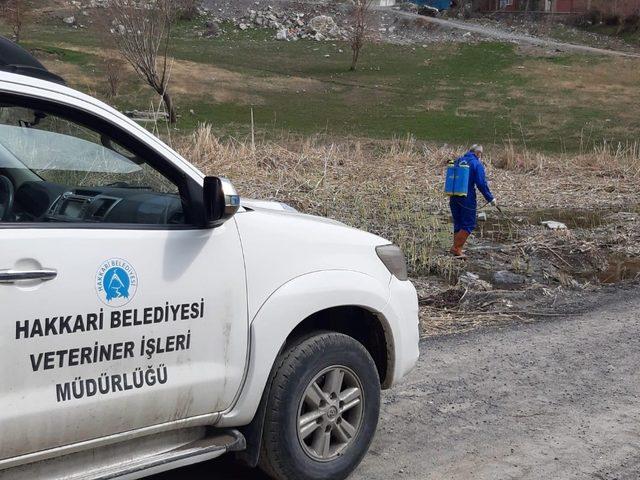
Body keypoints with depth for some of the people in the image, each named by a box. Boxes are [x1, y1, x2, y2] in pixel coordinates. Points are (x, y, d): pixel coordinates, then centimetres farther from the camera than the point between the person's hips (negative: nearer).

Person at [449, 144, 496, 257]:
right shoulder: (477, 164, -8)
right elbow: (482, 184, -13)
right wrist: (490, 198, -5)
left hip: (454, 197, 7)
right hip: (467, 198, -7)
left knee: (458, 223, 17)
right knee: (469, 224, 3)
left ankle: (457, 249, 20)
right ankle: (456, 248, -3)